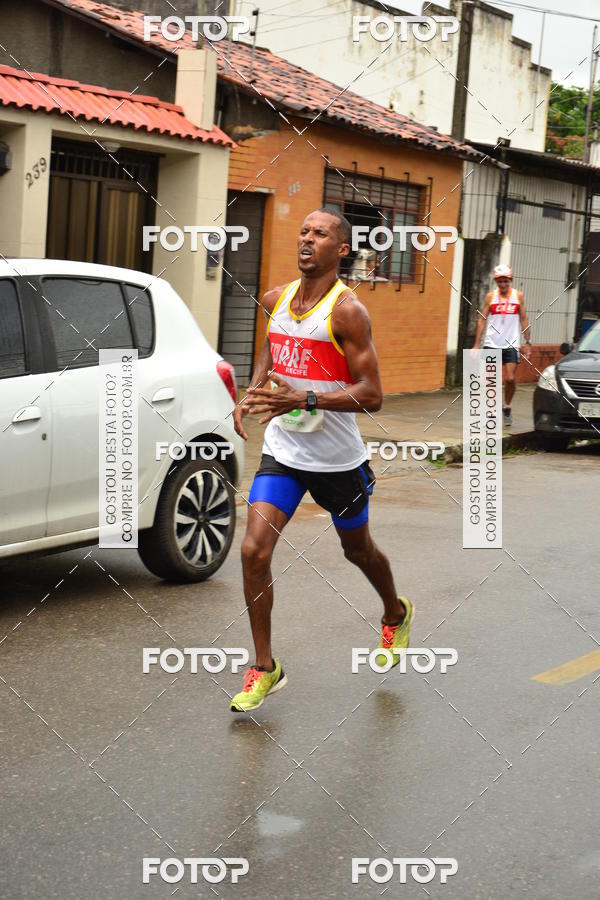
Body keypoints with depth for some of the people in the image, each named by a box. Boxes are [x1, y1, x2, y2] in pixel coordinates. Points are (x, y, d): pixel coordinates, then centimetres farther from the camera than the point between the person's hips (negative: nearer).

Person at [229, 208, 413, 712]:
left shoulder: (347, 311, -18)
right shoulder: (276, 300, 2)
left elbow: (371, 395, -21)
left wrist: (305, 399, -32)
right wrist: (250, 395, 5)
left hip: (337, 458, -4)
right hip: (282, 450, 4)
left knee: (358, 549, 18)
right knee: (254, 551, -10)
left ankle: (396, 615, 51)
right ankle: (265, 669, 3)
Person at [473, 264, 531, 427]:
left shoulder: (518, 296, 5)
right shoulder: (490, 296, 4)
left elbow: (524, 320, 9)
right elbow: (482, 320, 5)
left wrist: (527, 342, 4)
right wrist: (476, 344, -1)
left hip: (511, 344, 0)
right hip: (491, 344, 0)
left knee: (510, 378, -6)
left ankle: (507, 407, 18)